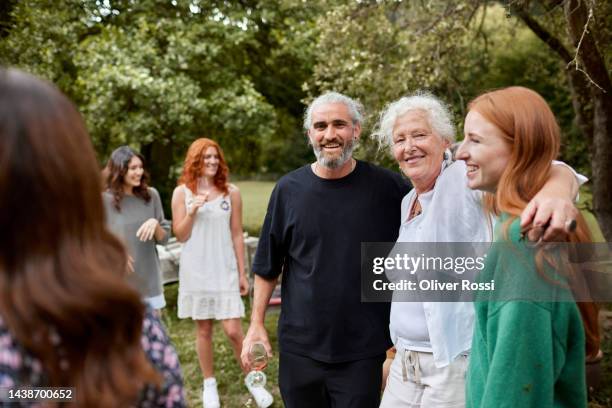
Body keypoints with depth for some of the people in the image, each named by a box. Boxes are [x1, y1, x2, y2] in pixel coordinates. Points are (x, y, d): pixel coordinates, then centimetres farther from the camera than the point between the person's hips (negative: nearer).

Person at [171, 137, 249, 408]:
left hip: (225, 270, -1)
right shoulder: (182, 192, -1)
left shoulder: (231, 192, -1)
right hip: (195, 271, 1)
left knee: (233, 331, -5)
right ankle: (209, 384, 27)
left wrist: (242, 273, 2)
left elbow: (237, 235, 2)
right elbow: (180, 236, -1)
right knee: (203, 330, 9)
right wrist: (192, 212, -18)